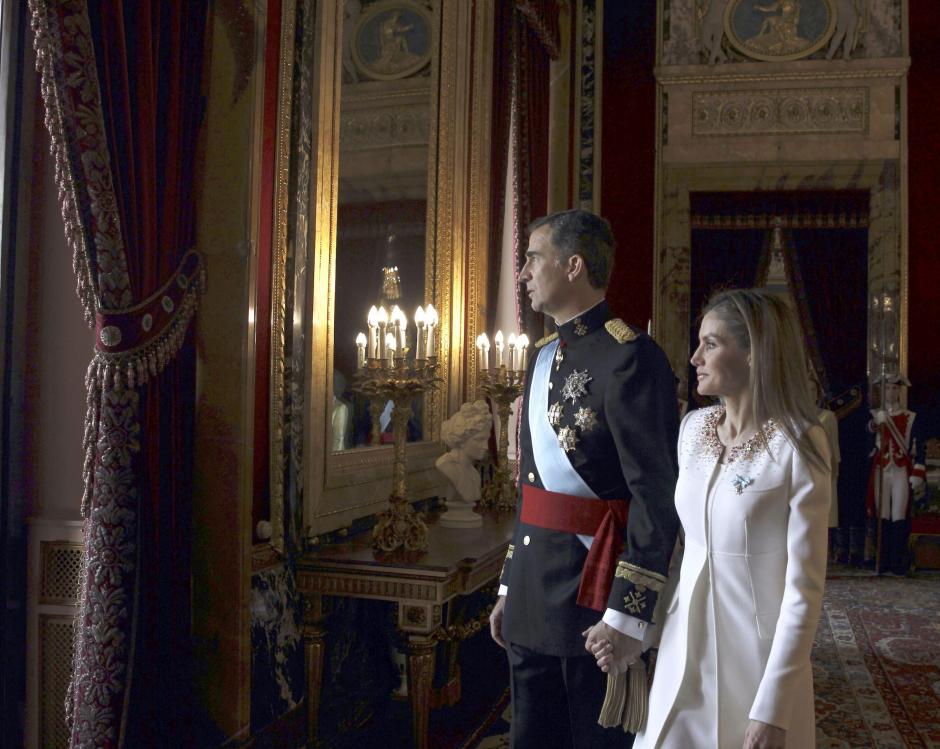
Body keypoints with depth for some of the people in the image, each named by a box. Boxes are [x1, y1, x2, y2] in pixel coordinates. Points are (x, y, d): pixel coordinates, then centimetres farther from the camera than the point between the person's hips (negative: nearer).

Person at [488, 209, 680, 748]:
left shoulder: (630, 358, -15)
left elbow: (657, 496, -19)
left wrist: (629, 613, -20)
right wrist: (510, 587, 18)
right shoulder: (543, 357, 13)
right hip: (532, 600, 8)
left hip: (593, 593, -8)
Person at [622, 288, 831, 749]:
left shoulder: (798, 445, -14)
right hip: (682, 650, 5)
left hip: (758, 657, -5)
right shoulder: (693, 428, 3)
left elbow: (804, 588, -14)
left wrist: (773, 710, -15)